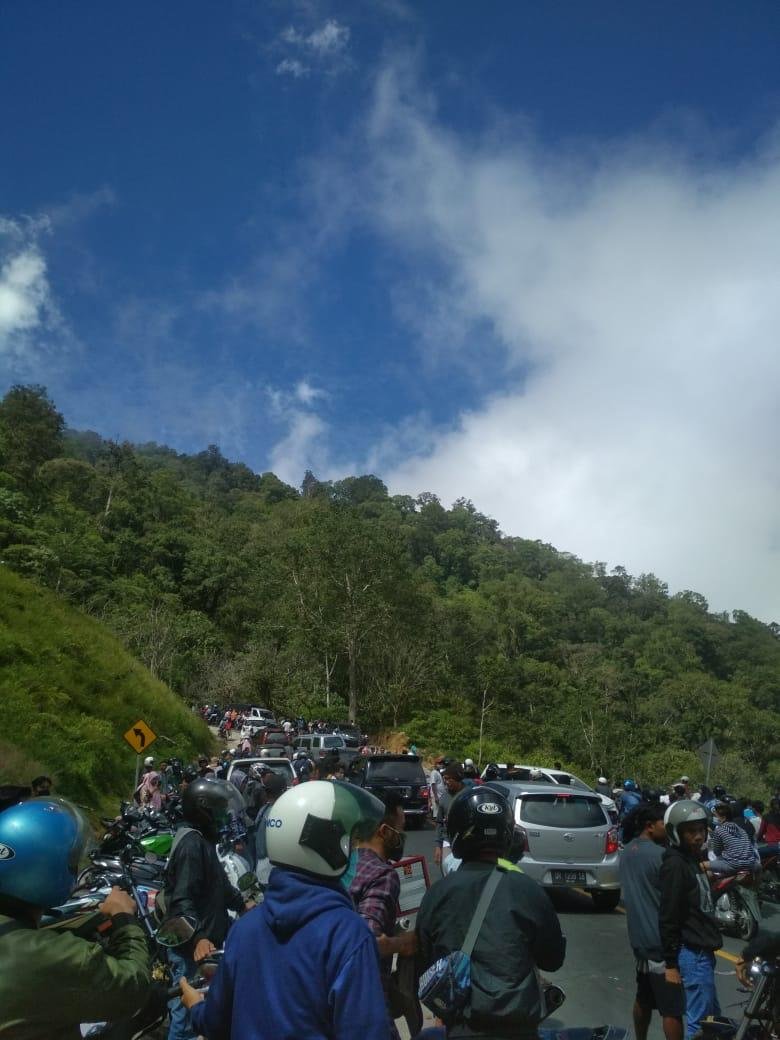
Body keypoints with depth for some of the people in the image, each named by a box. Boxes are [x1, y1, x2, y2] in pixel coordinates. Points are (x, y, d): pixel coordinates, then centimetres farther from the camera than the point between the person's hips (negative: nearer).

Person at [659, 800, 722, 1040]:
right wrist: (670, 964, -18)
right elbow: (668, 918, -19)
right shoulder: (675, 864, -17)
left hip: (703, 950, 10)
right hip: (692, 954, -10)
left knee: (712, 1016, 17)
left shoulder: (692, 859, 12)